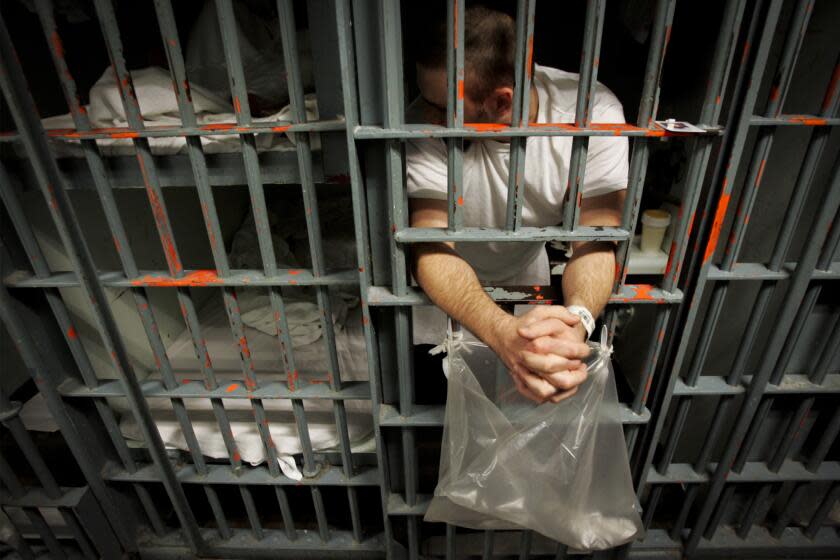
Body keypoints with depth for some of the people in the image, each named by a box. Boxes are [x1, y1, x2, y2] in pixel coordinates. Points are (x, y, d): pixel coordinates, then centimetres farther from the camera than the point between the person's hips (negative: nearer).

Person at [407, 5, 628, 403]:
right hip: (448, 283, -1)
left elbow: (596, 241, -30)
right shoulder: (425, 124, -32)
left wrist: (577, 321, -52)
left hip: (527, 268, 2)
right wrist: (503, 332, -57)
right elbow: (432, 248, -39)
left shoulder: (595, 112, -28)